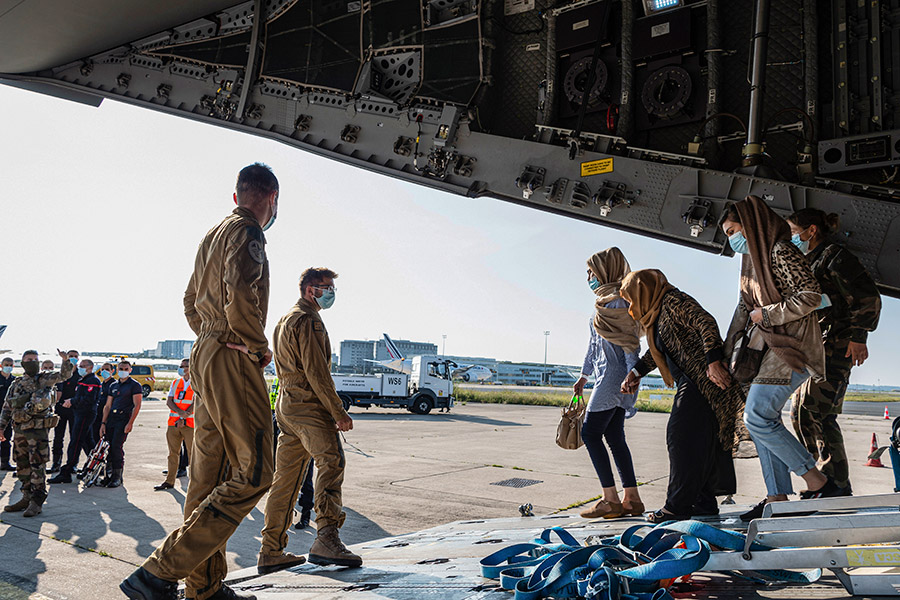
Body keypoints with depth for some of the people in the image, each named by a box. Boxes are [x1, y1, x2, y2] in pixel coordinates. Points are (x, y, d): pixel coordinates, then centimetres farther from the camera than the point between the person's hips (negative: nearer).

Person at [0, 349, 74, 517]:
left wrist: (65, 360, -28)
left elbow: (64, 375, -11)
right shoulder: (16, 384, 13)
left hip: (38, 430, -5)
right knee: (22, 466, 12)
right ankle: (27, 498, 23)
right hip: (19, 430, 5)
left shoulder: (45, 380, 2)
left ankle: (37, 502, -4)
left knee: (37, 466, -7)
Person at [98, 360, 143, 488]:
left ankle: (117, 477, -4)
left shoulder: (134, 385, 0)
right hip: (111, 418, 6)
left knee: (116, 446, -12)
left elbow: (137, 406, -7)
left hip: (124, 419, -6)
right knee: (107, 446, 1)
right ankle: (109, 474, 13)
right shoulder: (113, 386, 19)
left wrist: (130, 423, -15)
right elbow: (108, 406, 18)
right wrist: (103, 423, 9)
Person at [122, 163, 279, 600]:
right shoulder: (246, 232, -8)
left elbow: (192, 303, 26)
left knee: (210, 475, 10)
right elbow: (240, 297, -23)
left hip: (206, 356, 10)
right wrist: (260, 347, -11)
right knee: (252, 473, -9)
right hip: (234, 361, -10)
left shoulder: (212, 235, 22)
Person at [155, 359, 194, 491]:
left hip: (190, 424, -5)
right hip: (173, 423, 5)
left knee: (192, 453, -4)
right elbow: (169, 401, 6)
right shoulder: (175, 383, 15)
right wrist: (181, 412, -11)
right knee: (173, 453, 9)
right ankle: (170, 481, 17)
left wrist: (183, 418, -14)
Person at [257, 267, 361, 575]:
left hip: (286, 405, 10)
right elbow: (317, 372, -16)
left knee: (286, 477, 11)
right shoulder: (308, 321, -8)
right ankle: (325, 540, -24)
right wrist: (339, 412, -15)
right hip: (308, 405, -10)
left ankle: (271, 551, 15)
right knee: (331, 461, -16)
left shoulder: (285, 321, 25)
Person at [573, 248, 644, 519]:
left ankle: (611, 499, -6)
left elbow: (631, 341, -16)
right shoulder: (604, 301, 19)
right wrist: (584, 374, 29)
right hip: (608, 376, 9)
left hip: (614, 375, -9)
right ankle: (632, 500, 11)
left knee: (590, 433, -8)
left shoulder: (617, 299, -10)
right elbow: (594, 343, 25)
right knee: (614, 437, 8)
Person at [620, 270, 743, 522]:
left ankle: (678, 505, -7)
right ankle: (705, 503, 17)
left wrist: (713, 362, -27)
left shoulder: (673, 301, -9)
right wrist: (636, 372, 20)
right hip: (690, 382, 10)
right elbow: (656, 352, 31)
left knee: (682, 437, -10)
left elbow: (706, 324, -20)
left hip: (702, 379, -10)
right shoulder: (657, 312, 21)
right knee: (701, 441, 11)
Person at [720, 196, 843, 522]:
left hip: (793, 346, -10)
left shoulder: (781, 251, -13)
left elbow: (811, 296, -21)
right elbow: (744, 307, 20)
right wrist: (727, 351, 16)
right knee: (762, 419, 7)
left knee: (757, 417, -13)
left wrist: (766, 314, -14)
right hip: (770, 346, 10)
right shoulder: (751, 258, 16)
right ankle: (777, 497, 12)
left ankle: (819, 484, -4)